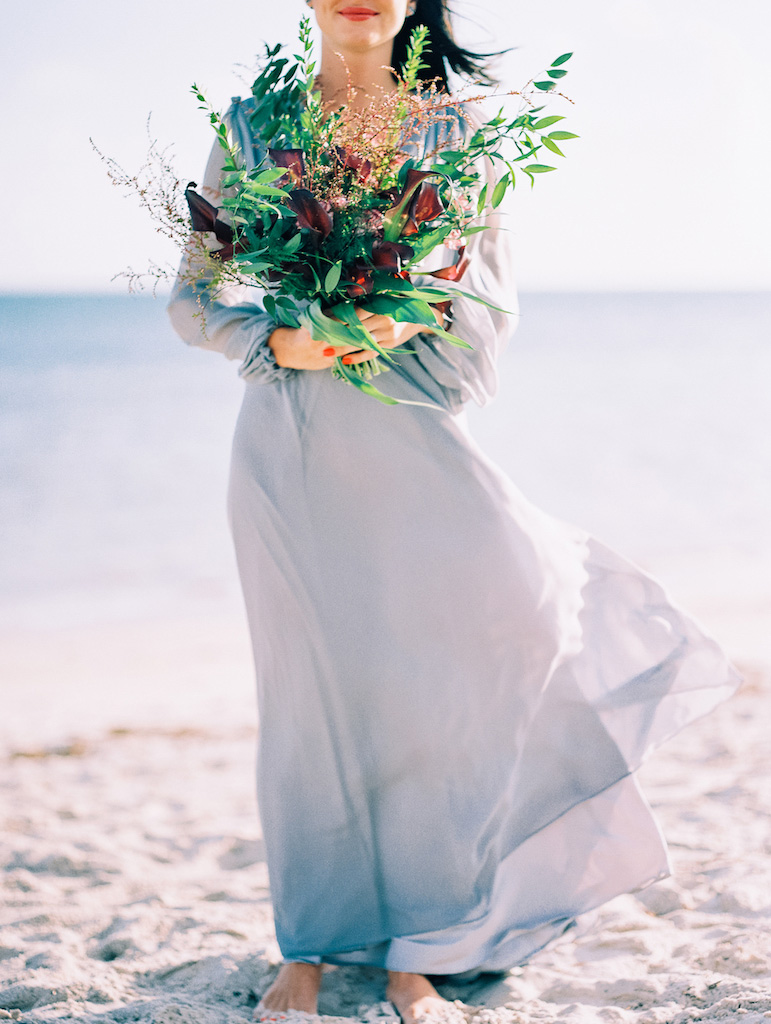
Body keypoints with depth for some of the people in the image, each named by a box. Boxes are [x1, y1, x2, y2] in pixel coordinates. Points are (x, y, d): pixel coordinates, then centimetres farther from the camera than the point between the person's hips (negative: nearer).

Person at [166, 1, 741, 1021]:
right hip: (294, 449, 0)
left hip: (412, 441, 0)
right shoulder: (256, 125, 6)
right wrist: (279, 342, -11)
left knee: (429, 685, -6)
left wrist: (410, 317, -17)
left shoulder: (457, 129, 7)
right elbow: (191, 300, 8)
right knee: (312, 689, 3)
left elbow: (492, 311, 5)